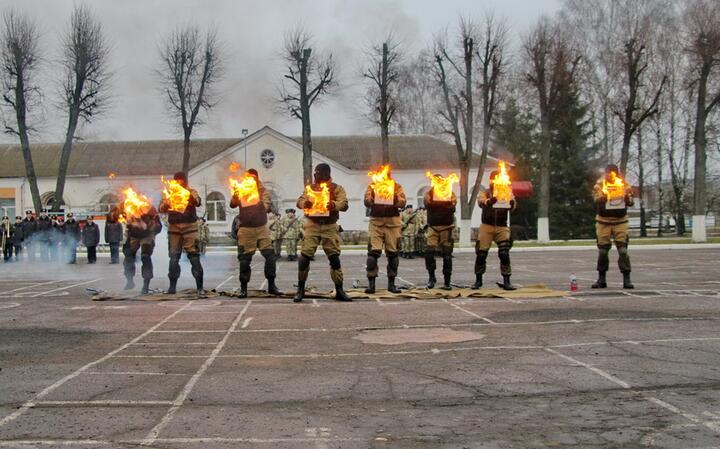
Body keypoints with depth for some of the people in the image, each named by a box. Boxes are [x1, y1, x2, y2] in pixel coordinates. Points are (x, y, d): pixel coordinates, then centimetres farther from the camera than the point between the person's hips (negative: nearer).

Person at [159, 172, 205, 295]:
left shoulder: (191, 192, 7)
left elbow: (198, 202, -12)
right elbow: (161, 208, 5)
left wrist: (188, 195, -30)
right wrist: (166, 204, -18)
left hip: (190, 226, -2)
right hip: (174, 228, 2)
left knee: (194, 256, -8)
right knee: (174, 257, 2)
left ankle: (200, 287, -6)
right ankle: (172, 286, 10)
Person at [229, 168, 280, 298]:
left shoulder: (263, 192, 6)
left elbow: (267, 207, -2)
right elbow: (232, 204, -7)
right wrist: (235, 195, -27)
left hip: (262, 227, 1)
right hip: (246, 228, -1)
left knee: (270, 255, -6)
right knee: (244, 259, -1)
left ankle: (271, 285, 4)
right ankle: (243, 288, 7)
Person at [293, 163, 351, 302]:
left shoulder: (337, 189, 6)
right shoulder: (311, 188, 13)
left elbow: (344, 204, -9)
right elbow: (300, 201, 1)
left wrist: (334, 205, -31)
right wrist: (305, 203, -24)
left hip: (330, 227, -1)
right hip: (312, 225, 1)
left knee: (334, 258, -3)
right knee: (304, 256, -7)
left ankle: (339, 291, 6)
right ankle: (300, 289, 4)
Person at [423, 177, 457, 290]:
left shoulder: (450, 193, 9)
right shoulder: (429, 193, 10)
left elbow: (453, 202, -9)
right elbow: (426, 202, -10)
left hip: (446, 227, 0)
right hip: (433, 227, 0)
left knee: (447, 254, -1)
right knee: (429, 252, -12)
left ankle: (447, 282, 5)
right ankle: (431, 276, 7)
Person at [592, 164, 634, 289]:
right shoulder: (599, 186, 1)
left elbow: (630, 203, 0)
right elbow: (597, 202, -13)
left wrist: (627, 196, -21)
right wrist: (603, 196, -33)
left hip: (620, 221, 0)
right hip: (603, 221, 0)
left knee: (623, 249, -8)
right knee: (603, 250, 3)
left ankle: (626, 279, -6)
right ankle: (601, 279, 13)